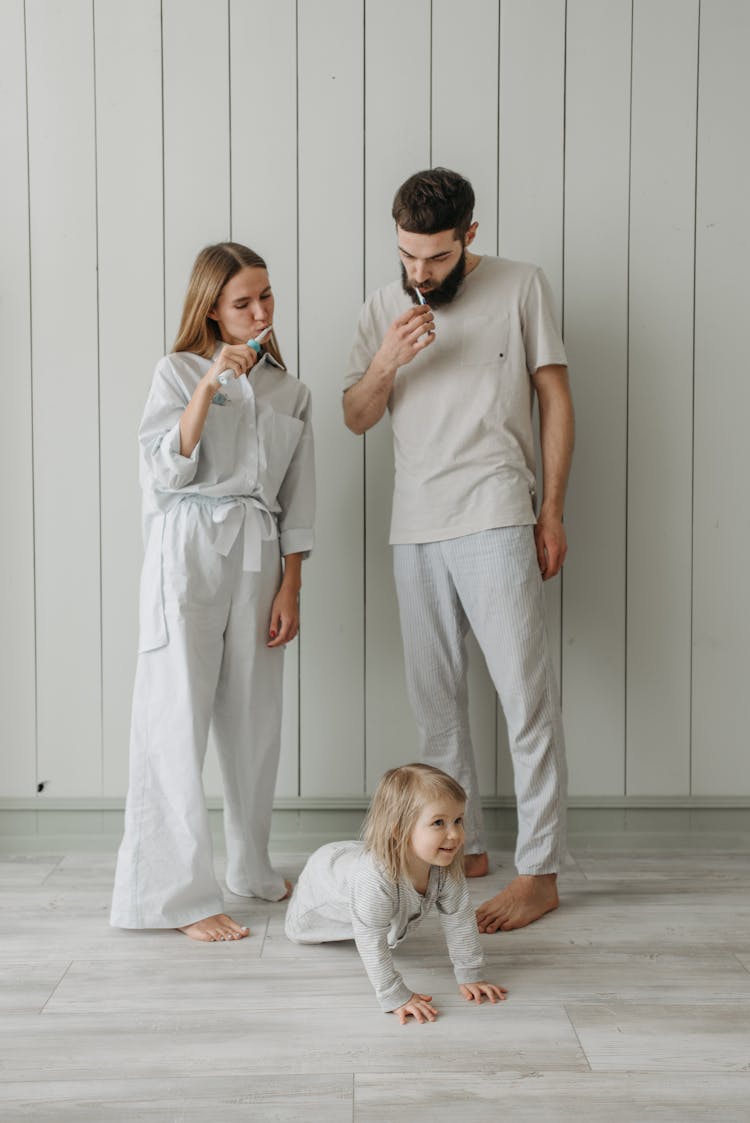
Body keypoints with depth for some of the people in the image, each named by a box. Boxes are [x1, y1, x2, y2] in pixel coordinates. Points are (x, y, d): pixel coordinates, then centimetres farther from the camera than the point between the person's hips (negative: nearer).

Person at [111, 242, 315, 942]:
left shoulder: (290, 394, 14)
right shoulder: (178, 373, 3)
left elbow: (297, 503, 12)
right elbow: (165, 472, -10)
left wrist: (290, 588, 5)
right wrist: (209, 386, -16)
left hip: (258, 559, 4)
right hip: (189, 550, -4)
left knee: (254, 716, 8)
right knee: (177, 718, -7)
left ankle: (251, 868, 23)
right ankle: (180, 893, -3)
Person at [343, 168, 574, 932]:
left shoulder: (521, 287, 1)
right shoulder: (384, 307, 11)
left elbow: (556, 400, 3)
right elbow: (356, 418, 10)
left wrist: (552, 512, -2)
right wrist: (386, 362, -11)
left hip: (494, 518, -4)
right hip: (414, 526, 5)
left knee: (526, 692, -7)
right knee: (433, 696, 9)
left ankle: (539, 871, 0)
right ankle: (463, 845, 22)